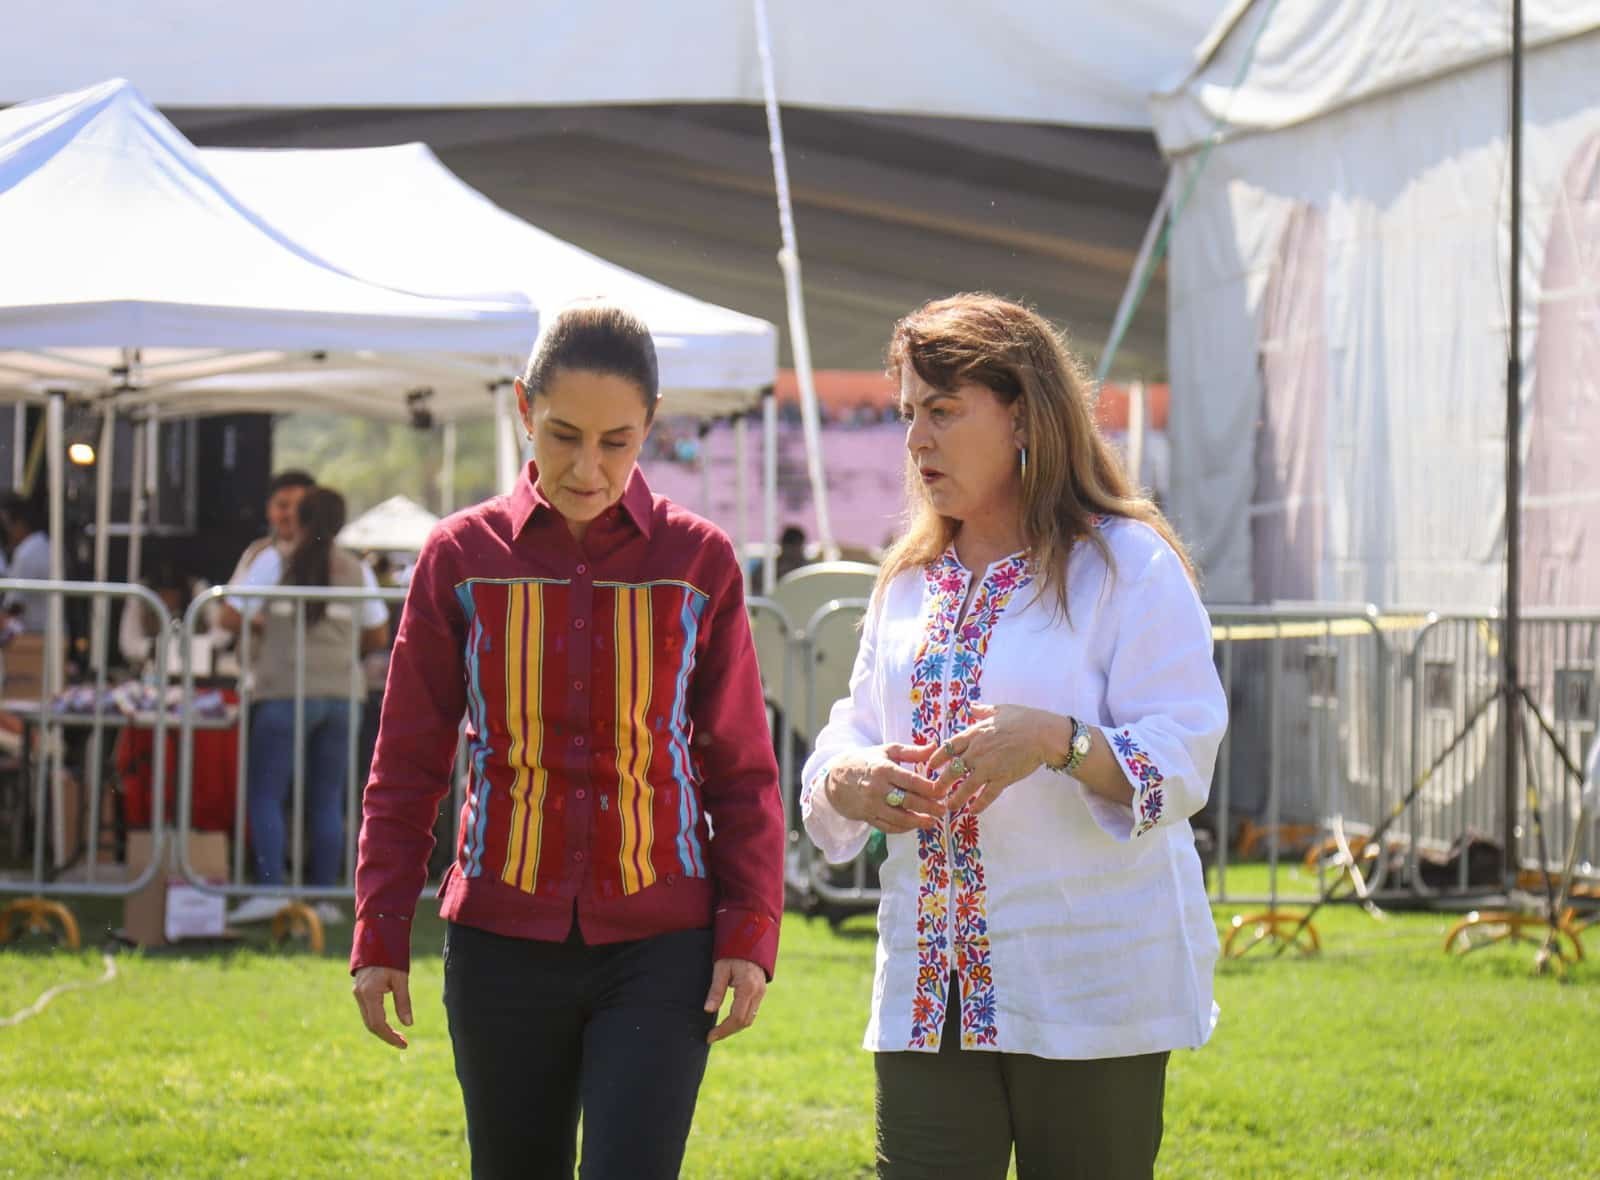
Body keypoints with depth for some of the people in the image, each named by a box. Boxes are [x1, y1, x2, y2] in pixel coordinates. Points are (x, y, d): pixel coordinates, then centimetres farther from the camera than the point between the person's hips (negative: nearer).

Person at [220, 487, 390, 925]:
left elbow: (230, 617, -3)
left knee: (265, 795, 0)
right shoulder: (357, 571, 8)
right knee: (327, 800, 8)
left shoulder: (274, 561, -2)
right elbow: (378, 635, 14)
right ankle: (325, 896, 6)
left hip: (286, 692, -3)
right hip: (342, 693, 4)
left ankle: (269, 888, -12)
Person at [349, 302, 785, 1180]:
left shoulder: (698, 561, 1)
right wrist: (379, 940, 3)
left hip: (659, 950, -1)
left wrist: (750, 935, -4)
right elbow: (406, 769, 7)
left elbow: (742, 771, 5)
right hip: (503, 944, 1)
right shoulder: (462, 557, 2)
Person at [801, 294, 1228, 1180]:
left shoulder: (1127, 564, -4)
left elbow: (1180, 763, -11)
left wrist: (1058, 741, -30)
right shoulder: (910, 581, 17)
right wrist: (847, 781, -7)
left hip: (1092, 996, -5)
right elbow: (851, 737, 18)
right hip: (930, 995, 5)